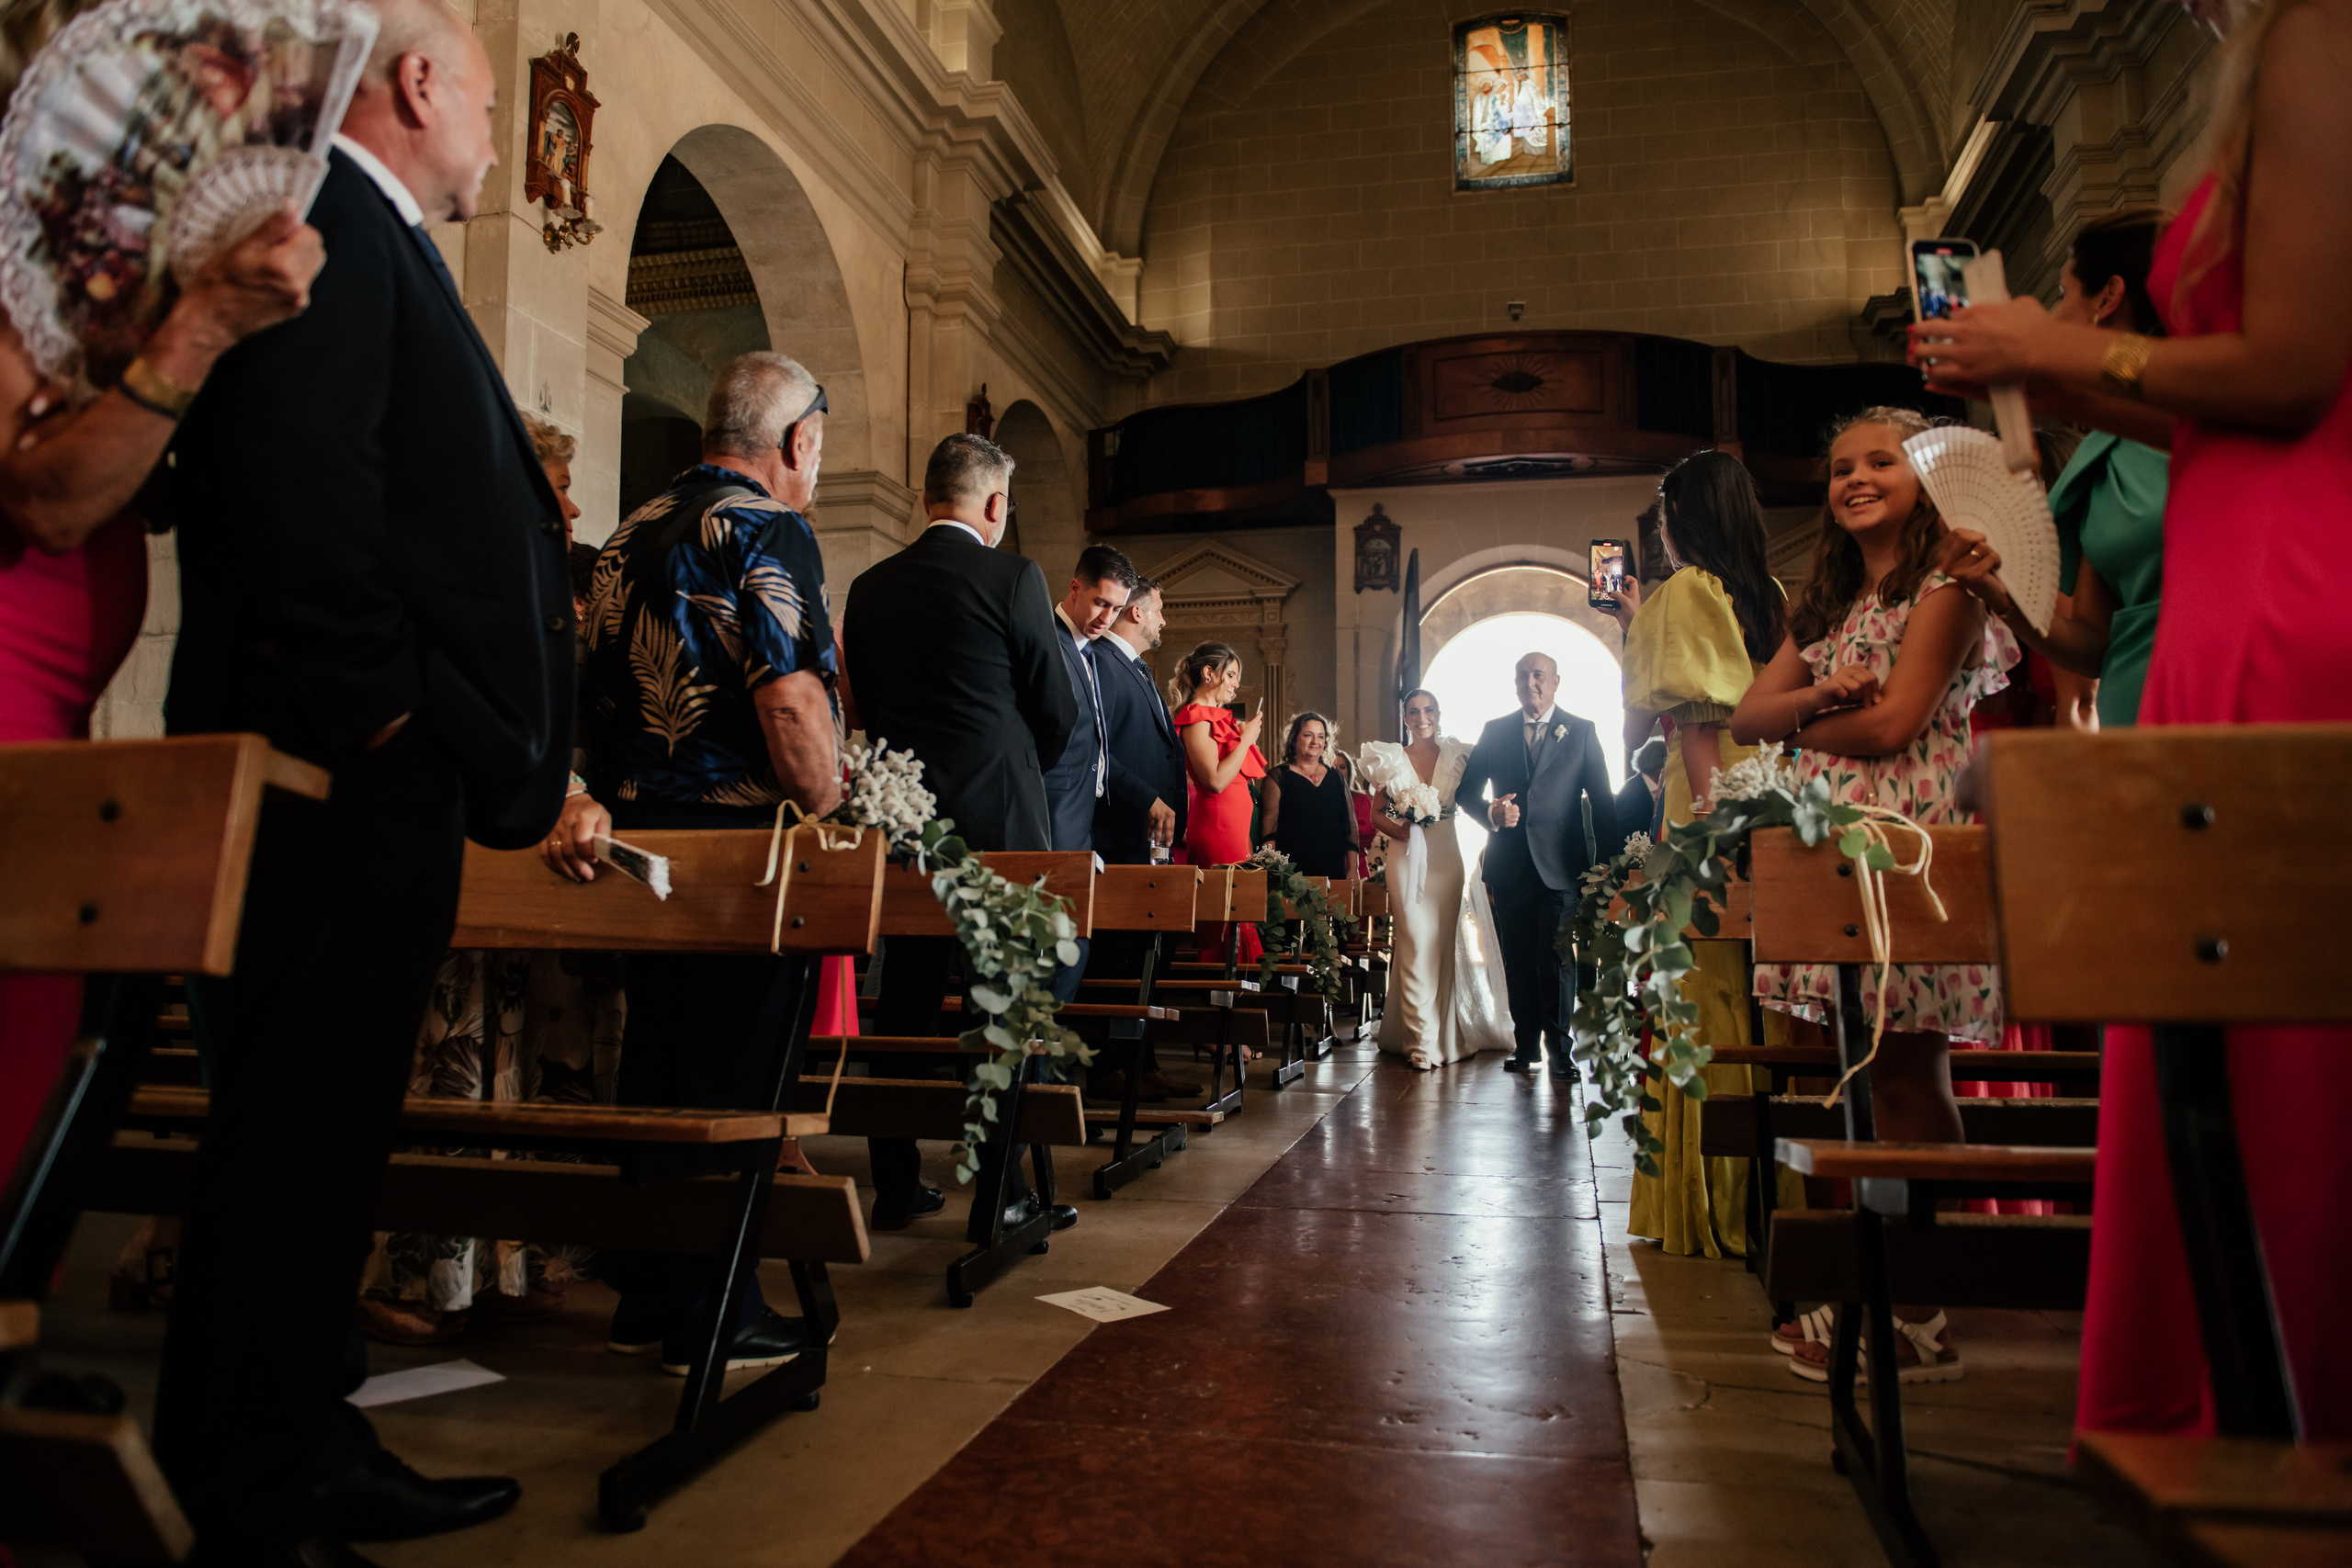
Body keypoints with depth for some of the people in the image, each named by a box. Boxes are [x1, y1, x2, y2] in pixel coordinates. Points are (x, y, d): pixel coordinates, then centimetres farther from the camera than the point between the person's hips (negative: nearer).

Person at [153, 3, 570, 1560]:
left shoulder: (375, 243, 24)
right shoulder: (329, 220, -6)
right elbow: (301, 481, -19)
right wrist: (375, 712, -17)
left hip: (383, 783, 10)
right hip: (343, 776, -10)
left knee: (331, 1127, 14)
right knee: (293, 1131, -3)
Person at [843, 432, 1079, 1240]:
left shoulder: (869, 587, 7)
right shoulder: (1012, 577, -8)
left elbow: (867, 704, 13)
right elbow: (1059, 711, -3)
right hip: (997, 820, -5)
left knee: (906, 997, 13)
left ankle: (893, 1181, 22)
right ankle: (999, 1194, 8)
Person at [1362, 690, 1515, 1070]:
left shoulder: (1457, 756, 8)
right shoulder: (1392, 759, 5)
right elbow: (1376, 814, 5)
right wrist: (1400, 831, -11)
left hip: (1448, 859, 2)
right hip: (1408, 859, -2)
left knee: (1448, 944, 6)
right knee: (1418, 945, -8)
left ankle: (1452, 1034, 20)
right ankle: (1421, 1041, -2)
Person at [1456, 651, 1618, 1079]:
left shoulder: (1582, 732, 6)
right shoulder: (1495, 732, 10)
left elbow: (1603, 801, 4)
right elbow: (1466, 791, 11)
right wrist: (1491, 814, -11)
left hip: (1560, 866, -2)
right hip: (1509, 867, 2)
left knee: (1556, 958, -5)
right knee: (1518, 960, 7)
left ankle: (1559, 1047, 7)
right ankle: (1526, 1045, 18)